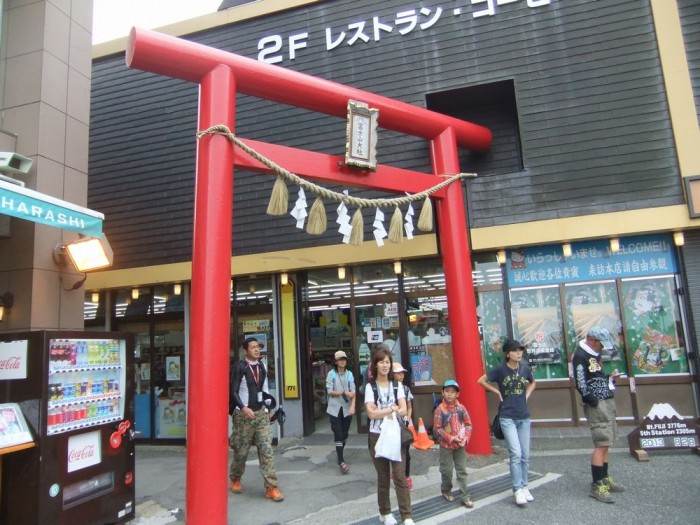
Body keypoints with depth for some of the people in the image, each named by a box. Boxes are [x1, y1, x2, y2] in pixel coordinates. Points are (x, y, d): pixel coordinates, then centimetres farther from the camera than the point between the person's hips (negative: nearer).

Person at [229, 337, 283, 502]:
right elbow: (233, 391, -13)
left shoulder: (262, 367, 8)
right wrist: (243, 408, -24)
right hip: (244, 414, -4)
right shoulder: (239, 368, -10)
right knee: (241, 451, 9)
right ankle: (235, 480, 35)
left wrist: (267, 408, 13)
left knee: (266, 449, -4)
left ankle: (271, 487, -1)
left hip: (261, 414, 4)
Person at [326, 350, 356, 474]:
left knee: (345, 434, 11)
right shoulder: (331, 374, -3)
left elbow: (353, 392, -4)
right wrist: (344, 393, -20)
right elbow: (329, 391, -9)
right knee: (338, 435, -6)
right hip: (335, 409, -3)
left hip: (347, 409, 3)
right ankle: (341, 461, -2)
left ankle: (339, 455, 31)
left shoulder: (349, 374, 4)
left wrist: (353, 406, -18)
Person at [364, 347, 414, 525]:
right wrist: (392, 408, -12)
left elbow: (403, 410, -6)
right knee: (383, 476, 11)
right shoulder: (370, 387, -5)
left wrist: (382, 412, -17)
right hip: (377, 436, -1)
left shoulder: (397, 386, 3)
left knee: (400, 475, -2)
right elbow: (372, 414, -14)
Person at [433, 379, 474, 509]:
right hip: (446, 446, -2)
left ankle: (465, 496, 14)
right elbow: (437, 429, -12)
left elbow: (468, 424, 2)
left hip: (460, 445, 2)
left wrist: (465, 438, -11)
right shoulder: (440, 409, -12)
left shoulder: (461, 407, -4)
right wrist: (451, 438, -17)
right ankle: (446, 491, 30)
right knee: (447, 470, 8)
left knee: (462, 470, 6)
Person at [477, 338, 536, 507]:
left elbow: (532, 383, 22)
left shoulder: (525, 368, 1)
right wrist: (497, 392, -4)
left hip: (524, 417, 4)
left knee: (525, 455, 10)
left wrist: (526, 395, 7)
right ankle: (518, 490, -1)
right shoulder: (500, 370, -10)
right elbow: (481, 381, 0)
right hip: (508, 418, -4)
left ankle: (524, 487, 24)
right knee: (516, 454, -11)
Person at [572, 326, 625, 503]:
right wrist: (595, 403, -18)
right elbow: (581, 384, -18)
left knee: (606, 443, 15)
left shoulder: (595, 354, 16)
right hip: (596, 405, -9)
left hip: (607, 402, 9)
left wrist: (610, 377, 8)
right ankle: (596, 486, -4)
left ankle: (604, 479, 26)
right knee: (602, 444, -10)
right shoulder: (580, 356, -14)